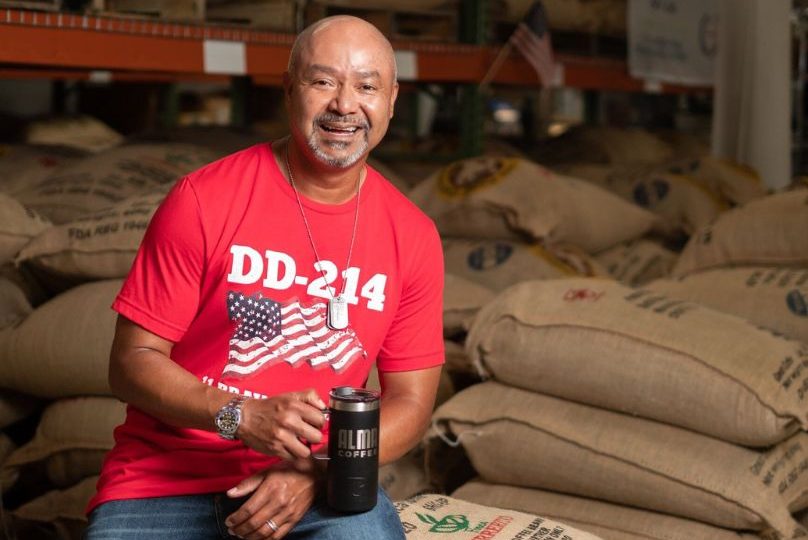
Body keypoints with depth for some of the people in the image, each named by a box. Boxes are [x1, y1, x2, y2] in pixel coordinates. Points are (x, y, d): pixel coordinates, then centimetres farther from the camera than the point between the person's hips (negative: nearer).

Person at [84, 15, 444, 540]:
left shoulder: (413, 237, 2)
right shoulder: (203, 200, -6)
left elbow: (411, 401, 4)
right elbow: (133, 362, -4)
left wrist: (315, 474, -13)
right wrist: (243, 417, -21)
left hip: (321, 480, 1)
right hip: (167, 479, -1)